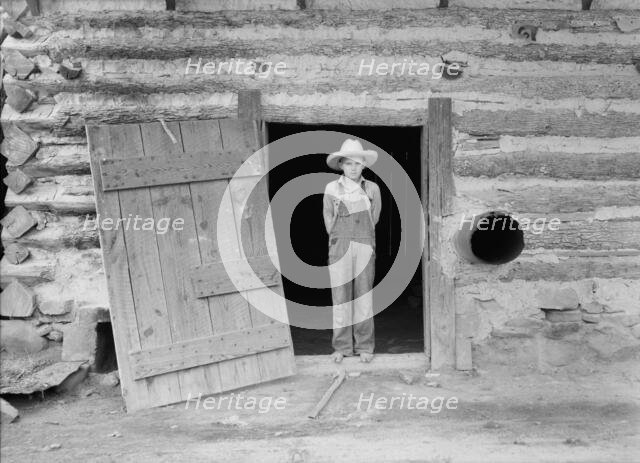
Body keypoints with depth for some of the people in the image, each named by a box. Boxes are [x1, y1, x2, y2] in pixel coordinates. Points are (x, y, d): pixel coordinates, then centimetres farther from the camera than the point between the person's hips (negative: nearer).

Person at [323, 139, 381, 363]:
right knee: (340, 295, 3)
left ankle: (364, 346, 15)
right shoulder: (332, 188, 2)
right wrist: (341, 239, 9)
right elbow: (328, 219, 7)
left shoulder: (372, 188, 3)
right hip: (339, 246, 0)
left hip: (365, 246, 0)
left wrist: (360, 238, 10)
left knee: (364, 295, 5)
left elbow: (374, 218, 9)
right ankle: (342, 346, 13)